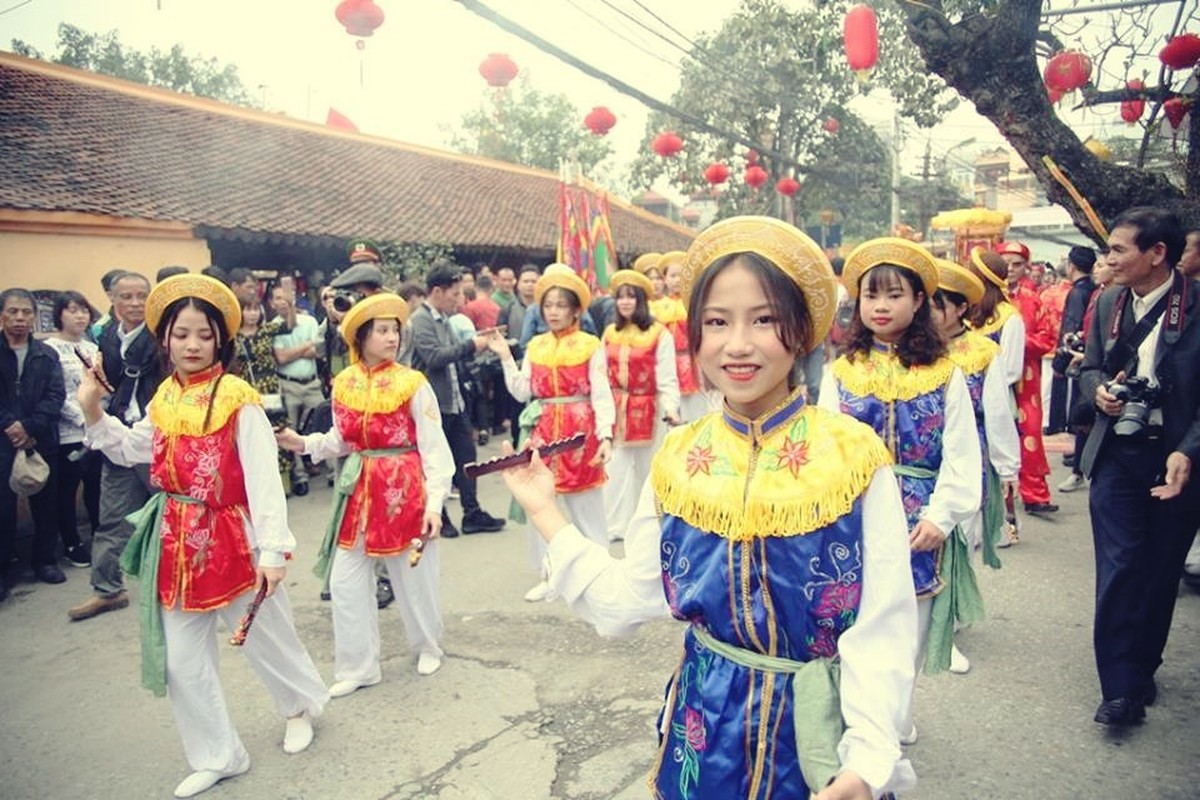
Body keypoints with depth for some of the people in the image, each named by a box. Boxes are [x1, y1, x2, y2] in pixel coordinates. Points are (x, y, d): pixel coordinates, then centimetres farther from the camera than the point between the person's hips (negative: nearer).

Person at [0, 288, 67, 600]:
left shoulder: (47, 355, 7)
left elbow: (55, 397, -2)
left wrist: (29, 427, -14)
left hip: (42, 442, 2)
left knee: (45, 504, 9)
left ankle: (45, 560, 23)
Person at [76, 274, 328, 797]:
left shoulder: (238, 400, -15)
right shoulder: (164, 400, 6)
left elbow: (263, 480, -18)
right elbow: (131, 451, 22)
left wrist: (272, 549, -22)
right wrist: (93, 411, 8)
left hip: (229, 539, -6)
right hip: (176, 540, 6)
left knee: (265, 639, 12)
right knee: (181, 660, 12)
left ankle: (301, 705, 42)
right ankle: (217, 756, 29)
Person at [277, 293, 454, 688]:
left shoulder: (413, 384, -11)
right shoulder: (344, 384, 2)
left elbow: (434, 448, -10)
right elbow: (341, 440, 13)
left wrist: (434, 502, -16)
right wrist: (302, 442, -4)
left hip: (404, 489, -4)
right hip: (360, 489, 4)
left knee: (413, 576, 11)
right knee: (345, 580, 7)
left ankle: (427, 646, 37)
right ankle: (358, 666, 24)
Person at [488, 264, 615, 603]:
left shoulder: (591, 346, -5)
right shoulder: (535, 346, 8)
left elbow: (602, 396, -9)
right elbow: (522, 392, 2)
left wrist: (606, 437, -18)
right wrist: (505, 357, -3)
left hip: (581, 432, -4)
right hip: (543, 432, 5)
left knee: (587, 508, 6)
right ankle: (549, 574, 25)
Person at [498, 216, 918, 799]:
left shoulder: (854, 457, -15)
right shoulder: (677, 461, -6)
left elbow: (883, 625, -14)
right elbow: (627, 600, -5)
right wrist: (546, 513, -4)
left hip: (819, 729, -2)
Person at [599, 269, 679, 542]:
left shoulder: (660, 334, -9)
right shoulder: (609, 334, 8)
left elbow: (667, 378, -12)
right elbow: (603, 375, 9)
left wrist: (671, 407, -24)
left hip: (648, 410, -4)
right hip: (616, 410, 4)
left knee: (648, 468, 11)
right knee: (615, 469, 6)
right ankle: (615, 523, 17)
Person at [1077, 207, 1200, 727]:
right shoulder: (1108, 303, 4)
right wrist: (1099, 389, -6)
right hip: (1117, 454, 2)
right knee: (1118, 570, -2)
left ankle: (1142, 669, 30)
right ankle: (1120, 688, 5)